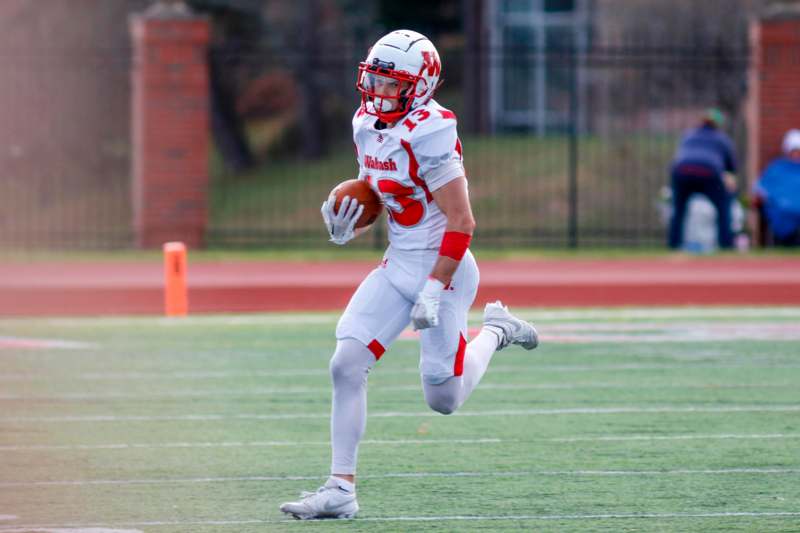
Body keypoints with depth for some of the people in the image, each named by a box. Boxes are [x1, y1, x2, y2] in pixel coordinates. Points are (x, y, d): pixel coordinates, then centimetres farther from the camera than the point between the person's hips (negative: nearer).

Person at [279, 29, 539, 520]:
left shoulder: (429, 134, -22)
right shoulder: (368, 125, 3)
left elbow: (462, 222, -22)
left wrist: (435, 290, -23)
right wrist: (349, 219, -3)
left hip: (443, 267, -7)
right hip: (398, 265, 7)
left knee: (444, 400, 0)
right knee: (346, 365, -5)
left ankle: (494, 332, 28)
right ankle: (341, 488, 0)